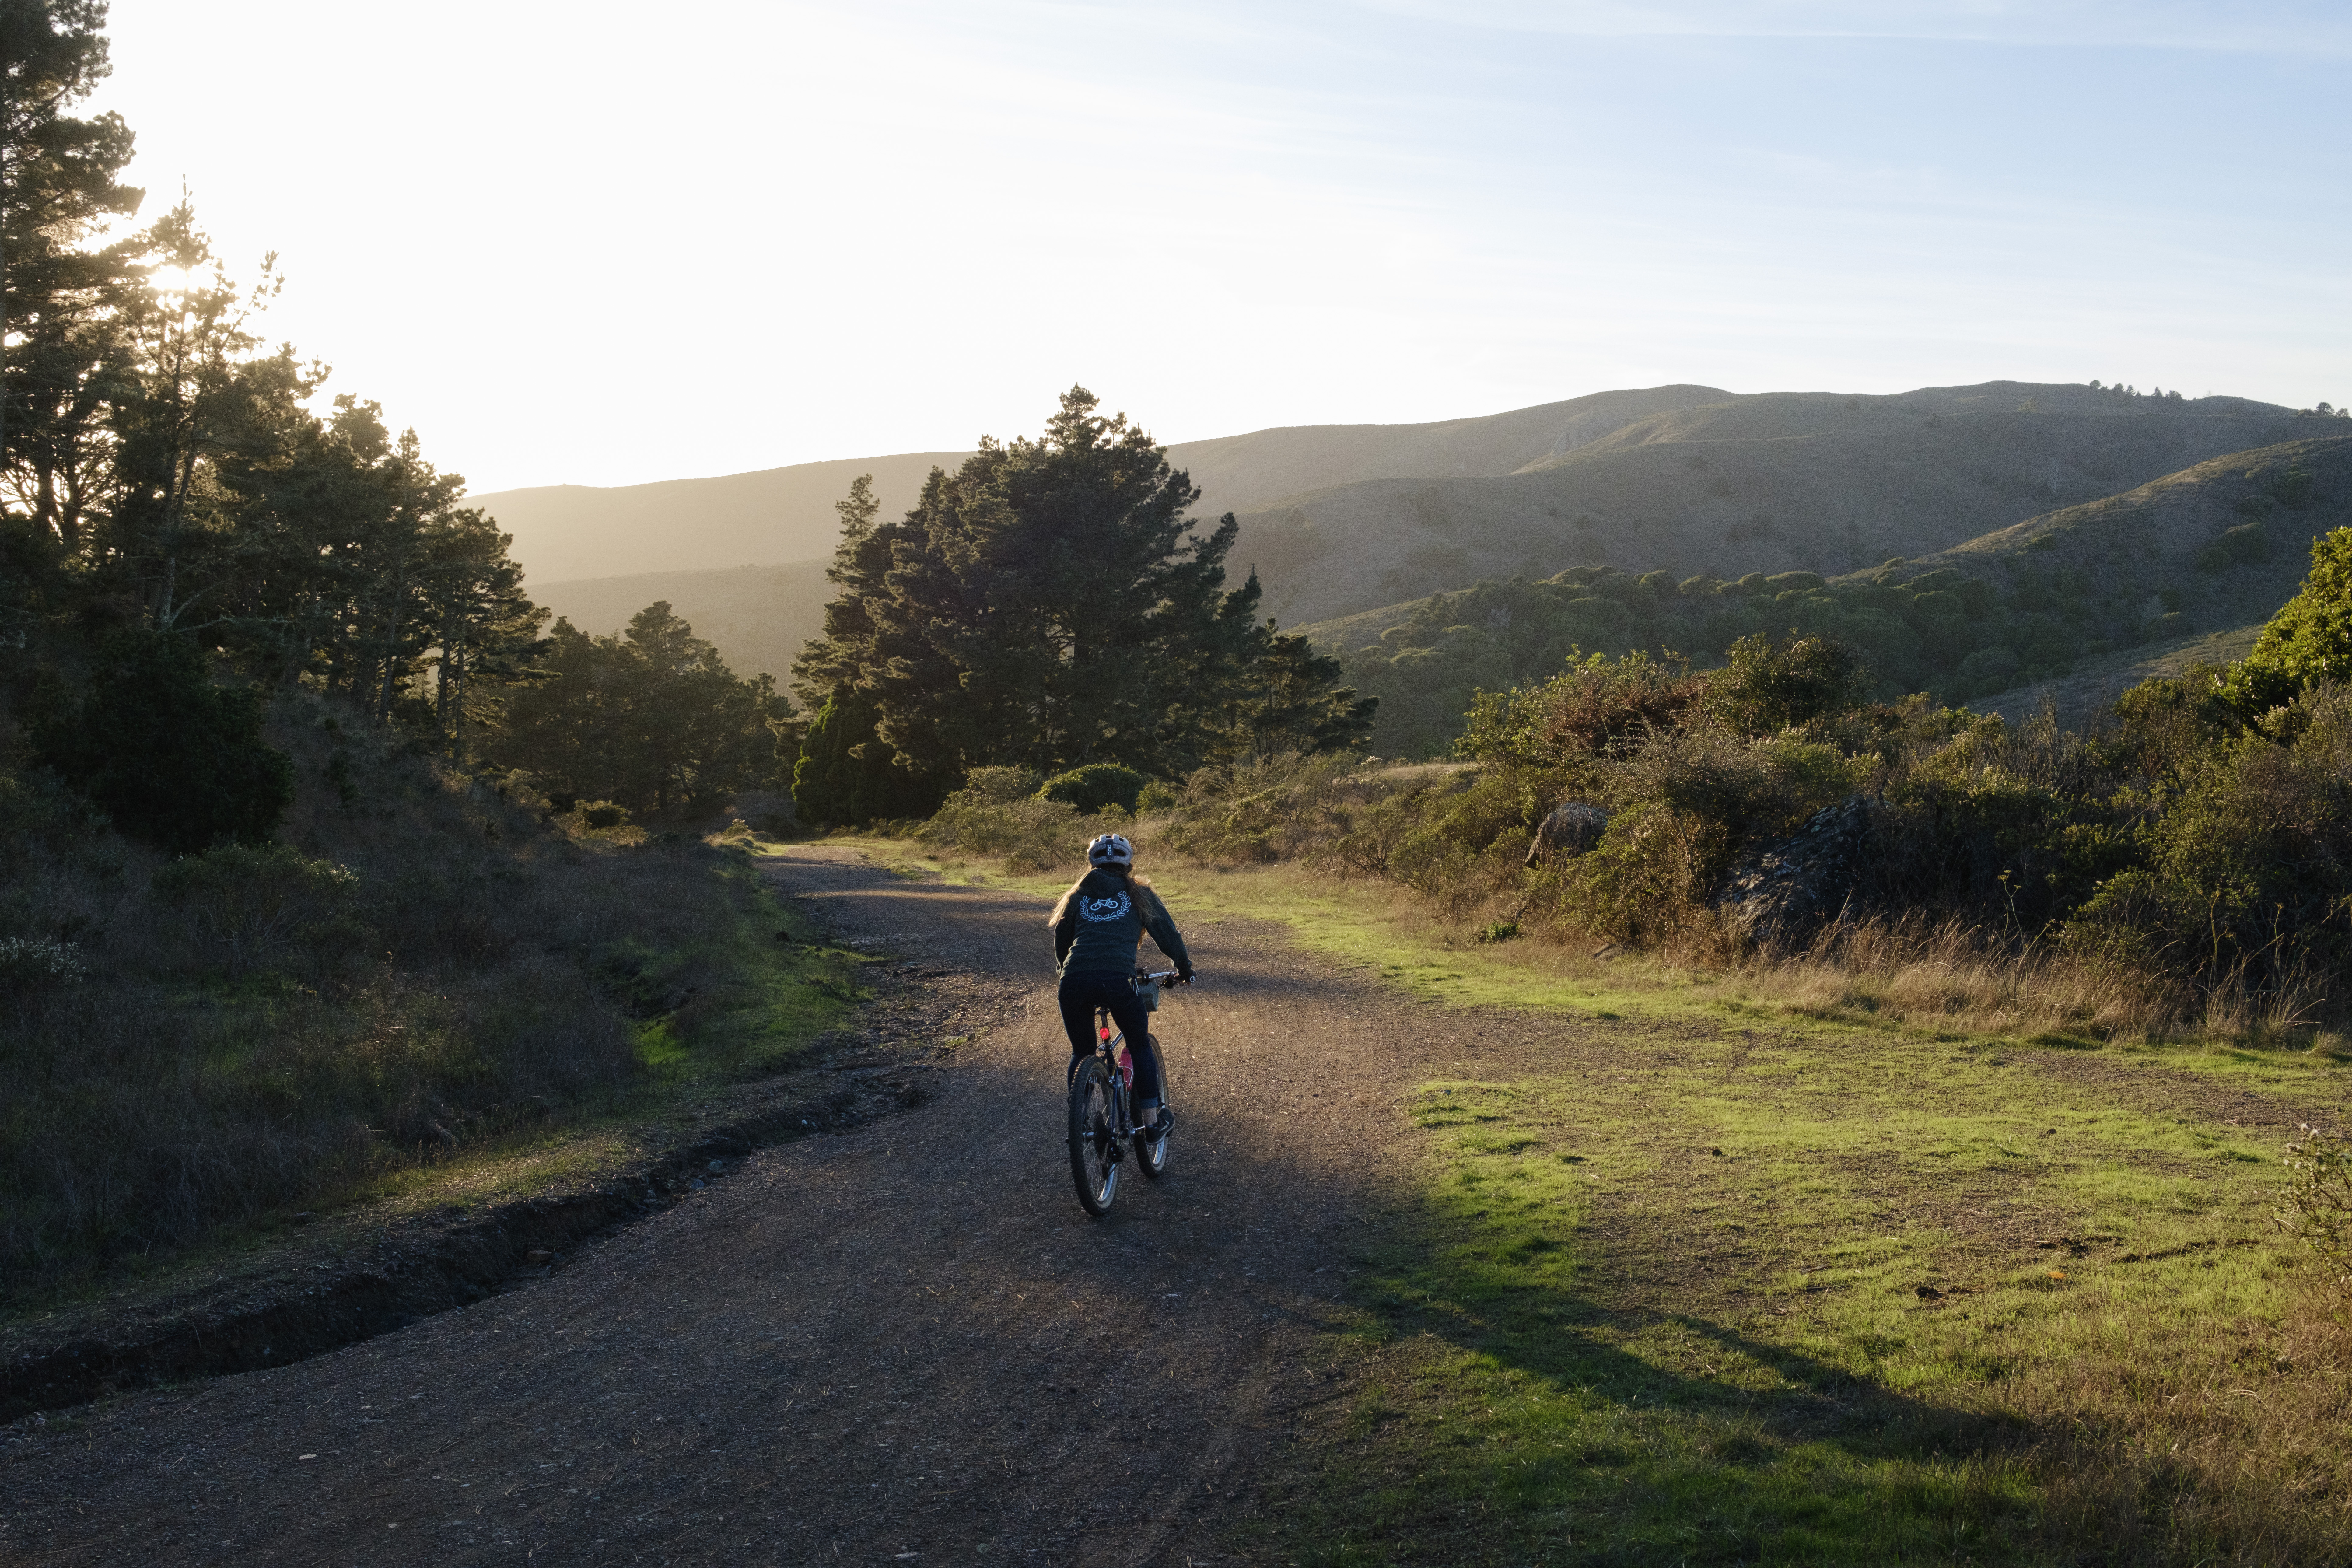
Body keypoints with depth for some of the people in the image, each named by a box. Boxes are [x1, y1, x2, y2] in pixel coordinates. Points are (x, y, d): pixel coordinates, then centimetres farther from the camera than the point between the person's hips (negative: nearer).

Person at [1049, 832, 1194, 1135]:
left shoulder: (1078, 894, 25)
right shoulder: (1139, 893, 19)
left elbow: (1061, 941, 32)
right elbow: (1167, 933, 22)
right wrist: (1184, 968, 37)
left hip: (1075, 982, 2)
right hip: (1118, 981, -2)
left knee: (1081, 1053, 22)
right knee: (1141, 1047, 19)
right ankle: (1151, 1121, 15)